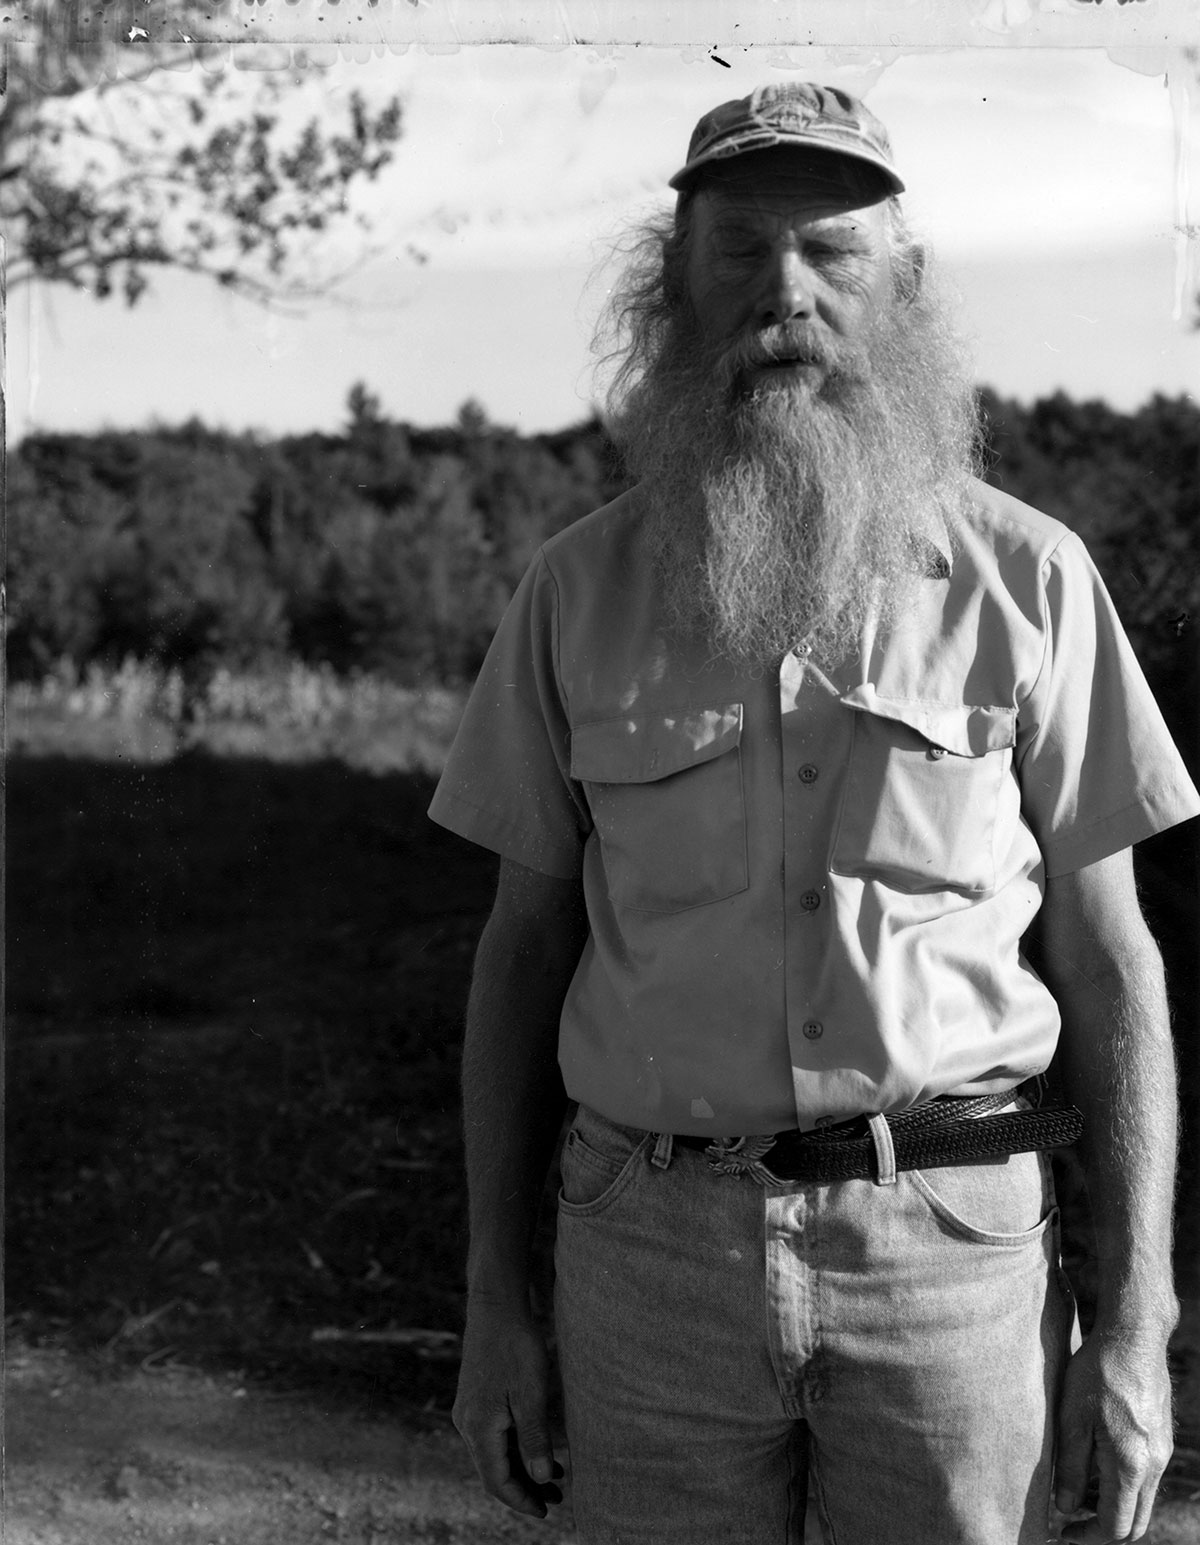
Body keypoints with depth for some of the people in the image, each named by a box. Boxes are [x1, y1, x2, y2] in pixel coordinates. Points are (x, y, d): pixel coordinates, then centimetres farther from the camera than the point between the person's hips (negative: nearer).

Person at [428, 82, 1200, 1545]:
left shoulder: (1026, 577, -1)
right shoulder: (577, 590, 3)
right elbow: (524, 944, 7)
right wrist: (494, 1300, 5)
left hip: (952, 1243, -1)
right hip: (654, 1251, 1)